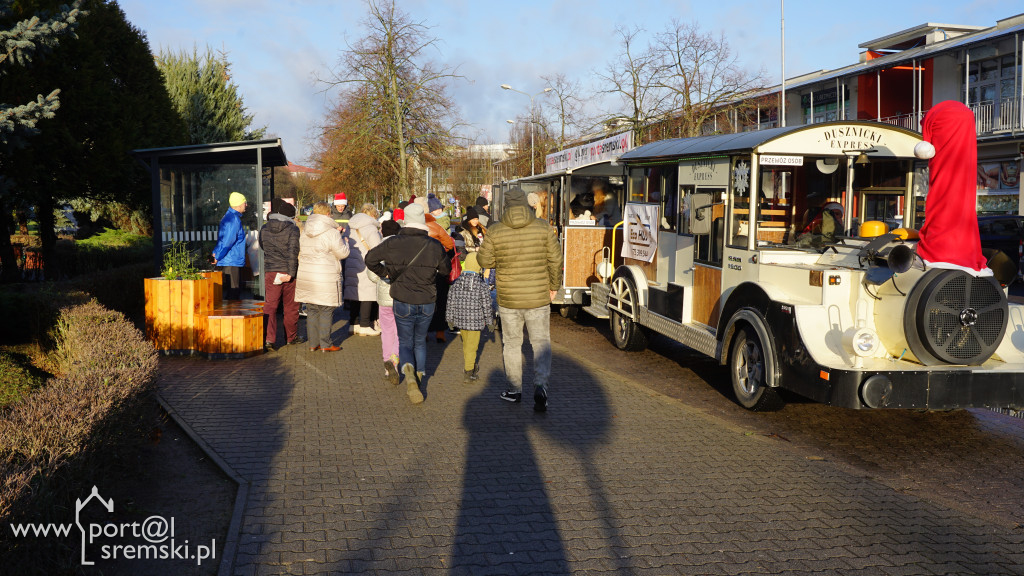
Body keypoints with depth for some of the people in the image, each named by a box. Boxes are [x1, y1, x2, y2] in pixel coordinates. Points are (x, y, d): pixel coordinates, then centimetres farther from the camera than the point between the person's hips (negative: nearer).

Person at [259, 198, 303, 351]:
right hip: (288, 271, -2)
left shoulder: (264, 229, 3)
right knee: (291, 307, 12)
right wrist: (291, 273, -16)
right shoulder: (292, 229, -9)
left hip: (271, 272, 2)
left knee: (270, 305, 1)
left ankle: (269, 338, -13)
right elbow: (293, 251, -16)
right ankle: (291, 337, 24)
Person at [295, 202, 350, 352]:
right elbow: (343, 253, -10)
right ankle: (325, 344, 5)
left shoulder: (305, 232, 8)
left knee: (311, 311, 12)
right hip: (326, 279, -6)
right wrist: (341, 240, 12)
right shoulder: (331, 233, -13)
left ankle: (313, 343, 16)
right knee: (326, 311, 2)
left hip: (306, 277, 6)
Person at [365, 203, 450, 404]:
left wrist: (385, 273, 10)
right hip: (427, 303, 2)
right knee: (420, 341, 22)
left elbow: (370, 259, -6)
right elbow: (446, 270, 7)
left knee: (405, 342, 11)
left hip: (403, 302, -1)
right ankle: (419, 375, 22)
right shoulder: (435, 246, -6)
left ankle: (408, 369, -17)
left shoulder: (394, 243, -10)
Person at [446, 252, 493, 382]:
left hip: (460, 319, 4)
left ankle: (471, 367, 33)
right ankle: (469, 372, 5)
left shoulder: (457, 283, -1)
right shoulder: (482, 285, -11)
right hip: (476, 321, -4)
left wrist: (451, 319, 16)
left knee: (466, 345, 20)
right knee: (471, 347, 3)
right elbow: (486, 305, -8)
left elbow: (451, 302, 4)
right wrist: (489, 321, 4)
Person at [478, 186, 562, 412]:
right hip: (538, 297, 0)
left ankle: (514, 390, 25)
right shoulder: (544, 228, -5)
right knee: (541, 343, 10)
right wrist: (554, 286, 13)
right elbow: (555, 260, -1)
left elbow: (485, 261, 0)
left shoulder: (494, 232, -8)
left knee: (511, 343, 16)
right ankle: (540, 385, -9)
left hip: (508, 299, 0)